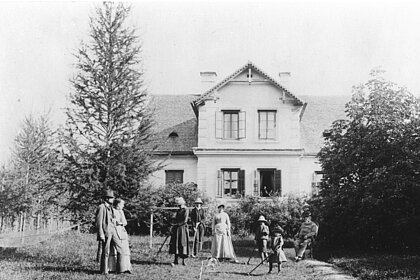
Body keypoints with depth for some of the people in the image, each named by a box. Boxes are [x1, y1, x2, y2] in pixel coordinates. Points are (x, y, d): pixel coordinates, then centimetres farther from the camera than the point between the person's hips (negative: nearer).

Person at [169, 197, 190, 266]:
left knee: (182, 243, -4)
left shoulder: (185, 210, -6)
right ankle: (176, 260, 5)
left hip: (182, 228, -7)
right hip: (176, 229, 7)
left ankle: (183, 260, 3)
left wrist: (177, 224, -13)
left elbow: (185, 221, -13)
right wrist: (173, 225, 5)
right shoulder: (178, 210, 17)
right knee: (175, 243, 2)